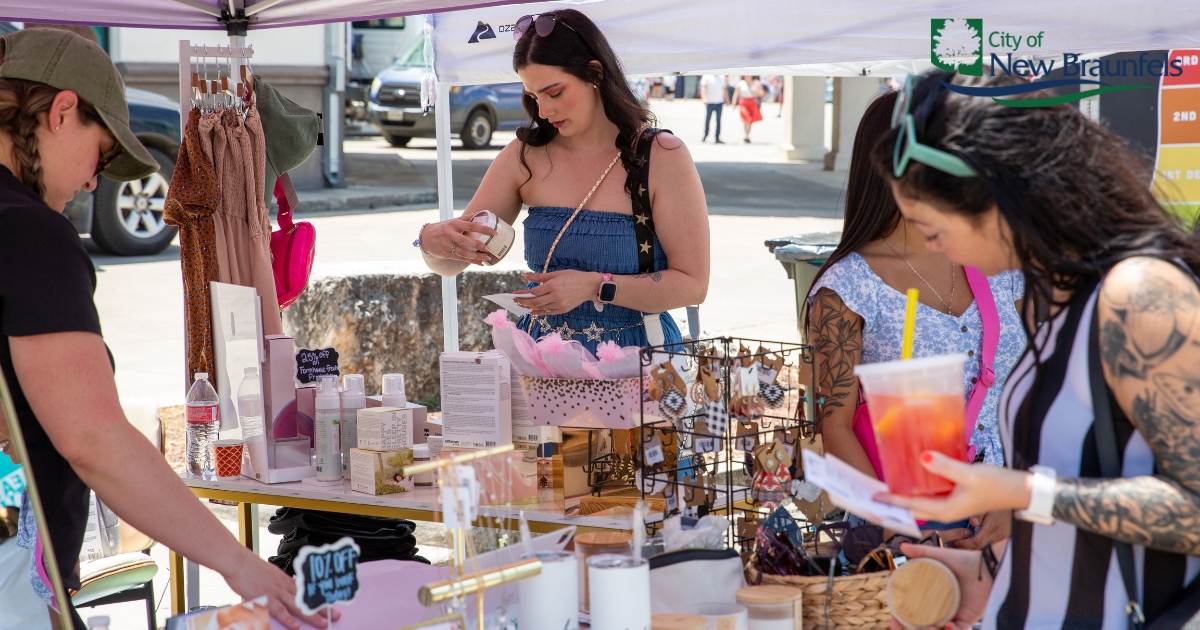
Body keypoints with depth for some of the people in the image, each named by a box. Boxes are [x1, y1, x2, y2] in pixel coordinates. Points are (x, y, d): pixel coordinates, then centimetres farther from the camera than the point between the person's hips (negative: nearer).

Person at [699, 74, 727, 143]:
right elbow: (703, 88, -9)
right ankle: (705, 135, 20)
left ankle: (717, 138, 0)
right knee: (707, 119, 3)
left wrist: (727, 100, 21)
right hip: (710, 102, -3)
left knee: (718, 120, -1)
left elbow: (724, 89, 21)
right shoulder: (706, 76, -1)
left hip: (720, 102, 3)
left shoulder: (722, 77, 14)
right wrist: (703, 98, -21)